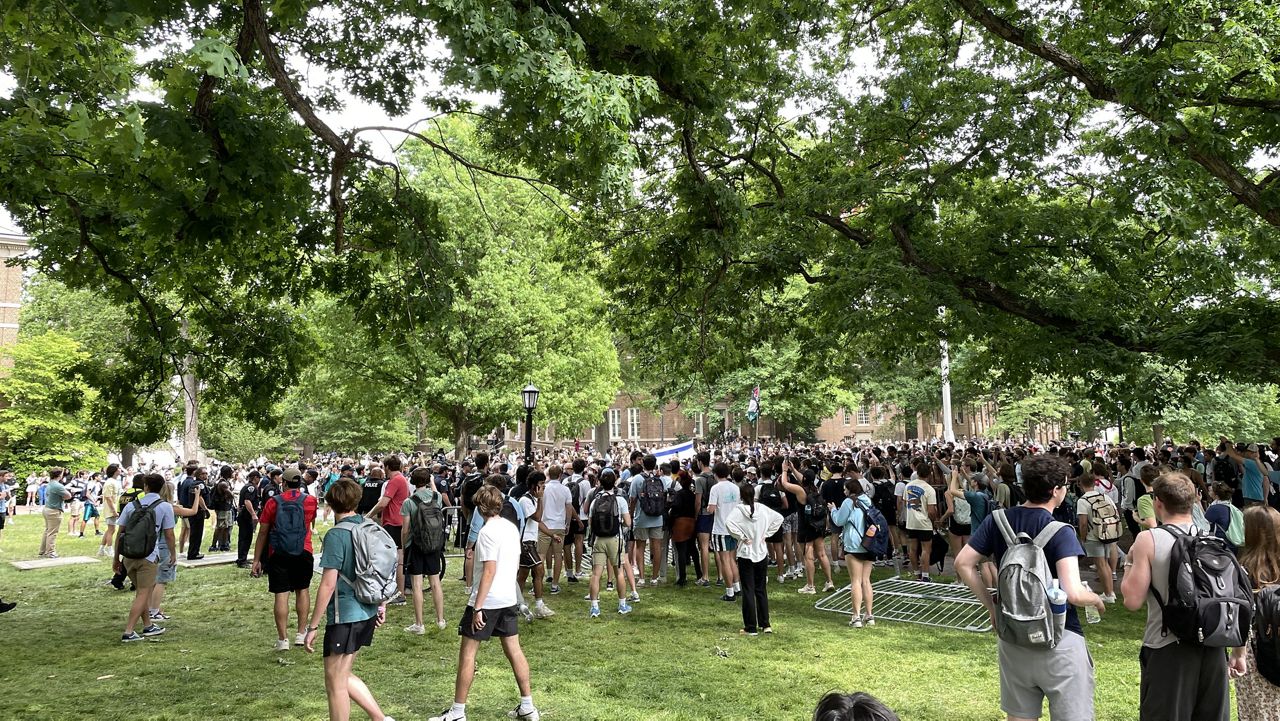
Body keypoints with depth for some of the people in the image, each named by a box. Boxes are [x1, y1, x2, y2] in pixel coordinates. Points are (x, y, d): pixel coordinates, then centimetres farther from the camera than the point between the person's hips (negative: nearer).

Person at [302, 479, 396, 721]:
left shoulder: (336, 535, -16)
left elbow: (328, 584, -19)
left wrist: (313, 626, -13)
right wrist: (381, 605, 24)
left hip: (344, 616, -8)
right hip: (368, 613, 8)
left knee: (335, 684, 7)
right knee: (344, 676, 21)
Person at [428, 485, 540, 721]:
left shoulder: (487, 532, -17)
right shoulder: (512, 527, 8)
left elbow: (489, 570, -21)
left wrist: (478, 607, -20)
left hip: (487, 600, -8)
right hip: (509, 598, 8)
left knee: (467, 652, 3)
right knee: (514, 649, 12)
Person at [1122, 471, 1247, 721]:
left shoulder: (1148, 539, -10)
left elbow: (1133, 600, -13)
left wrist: (1130, 563, 3)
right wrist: (1239, 652, 18)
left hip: (1169, 649, -5)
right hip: (1213, 649, 5)